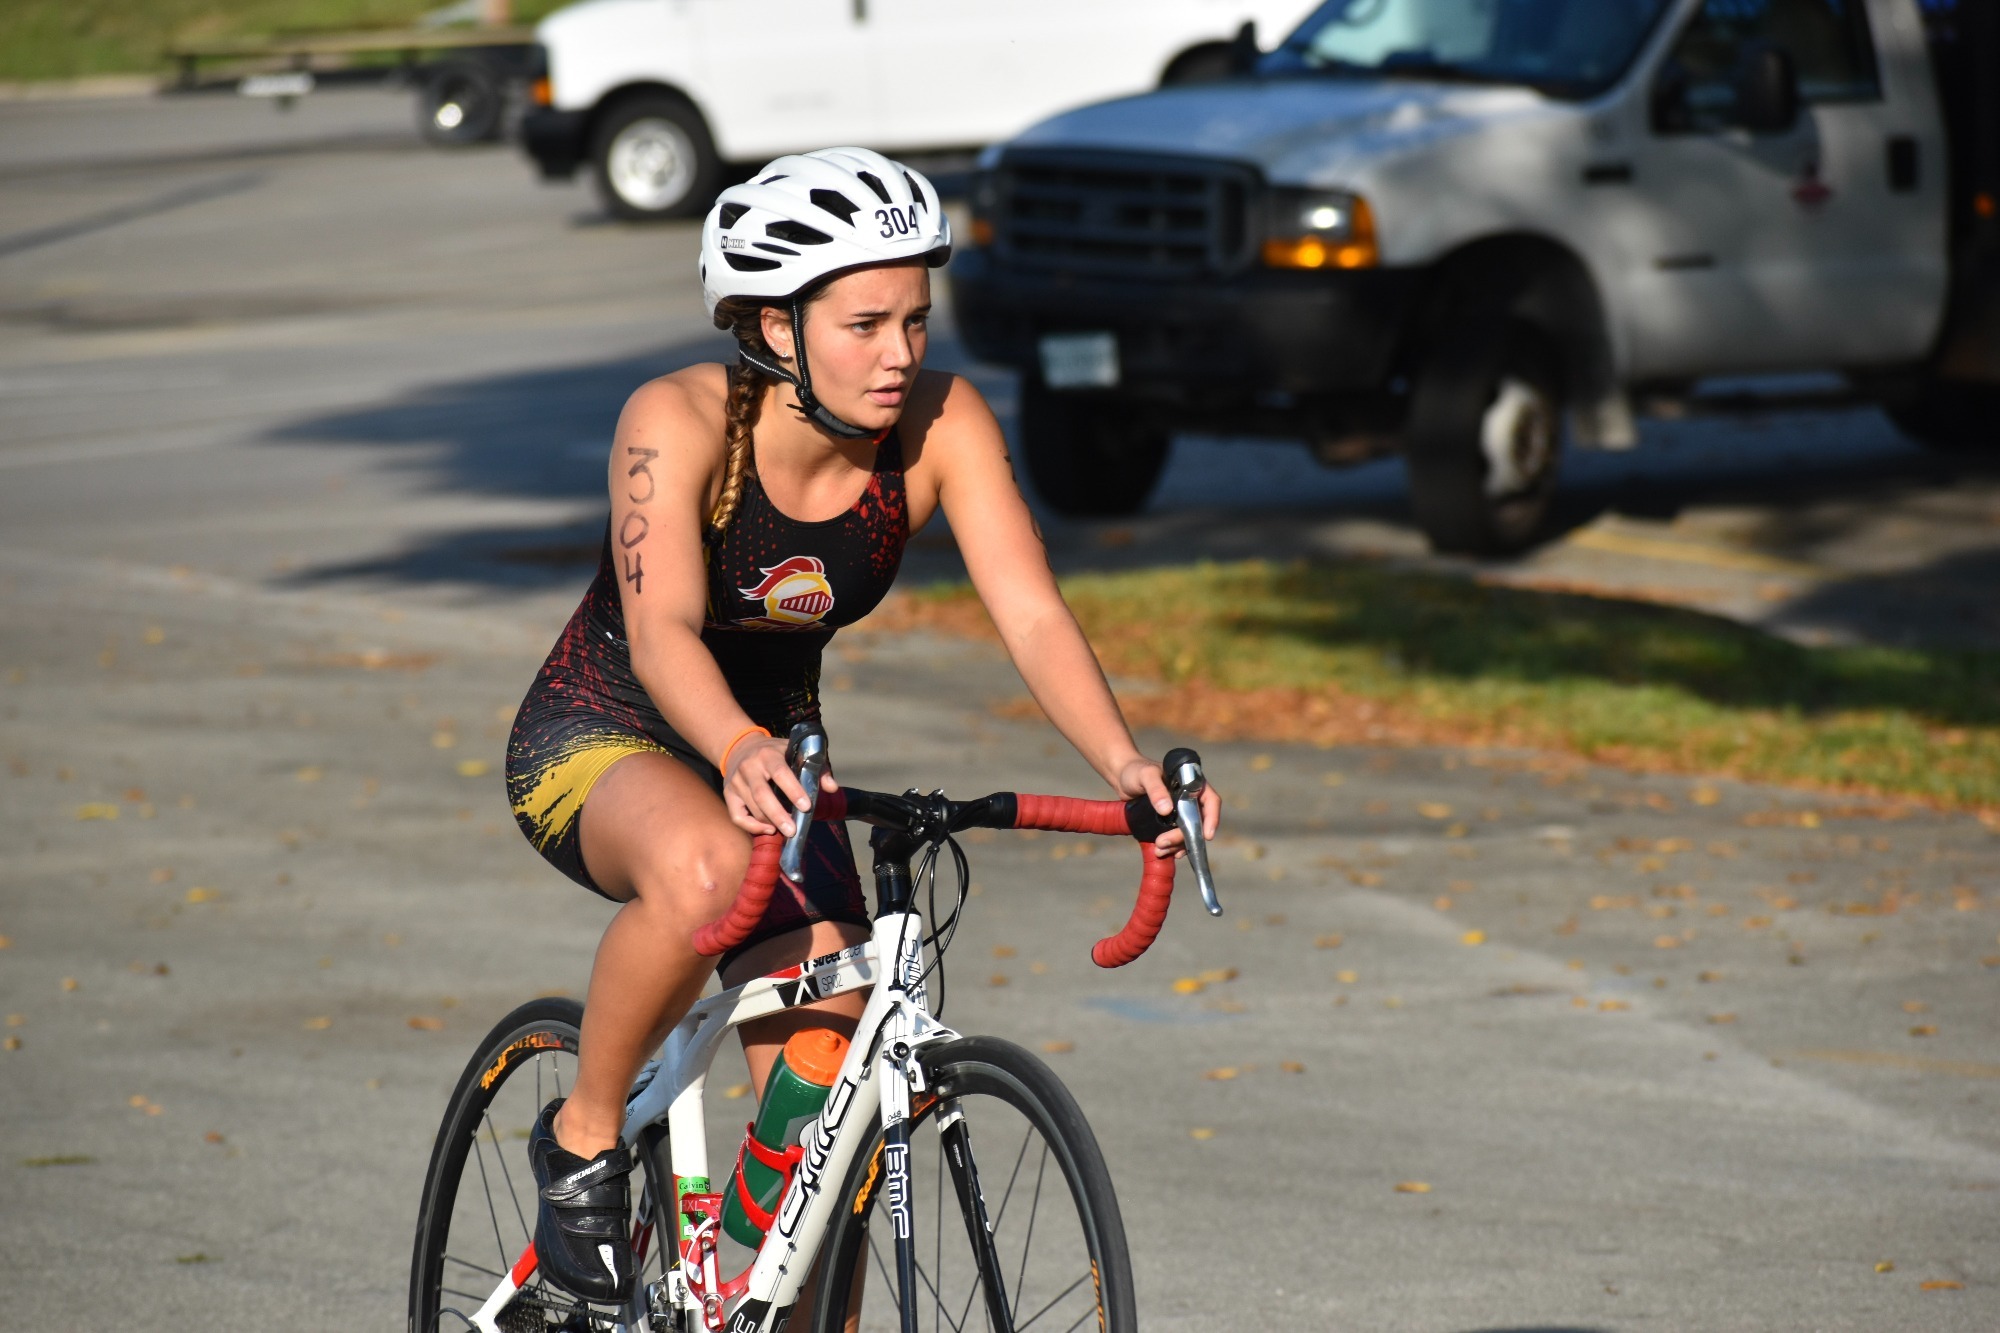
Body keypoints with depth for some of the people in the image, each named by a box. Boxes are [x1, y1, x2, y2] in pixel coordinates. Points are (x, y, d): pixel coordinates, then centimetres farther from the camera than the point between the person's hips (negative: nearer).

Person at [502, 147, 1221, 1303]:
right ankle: (584, 1138, -15)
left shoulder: (943, 425, -18)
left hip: (772, 751, 4)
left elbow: (1032, 613, -26)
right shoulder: (681, 421, -28)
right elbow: (662, 631, -41)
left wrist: (1126, 762, -44)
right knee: (706, 872, -39)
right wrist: (739, 753, -61)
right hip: (598, 737, -4)